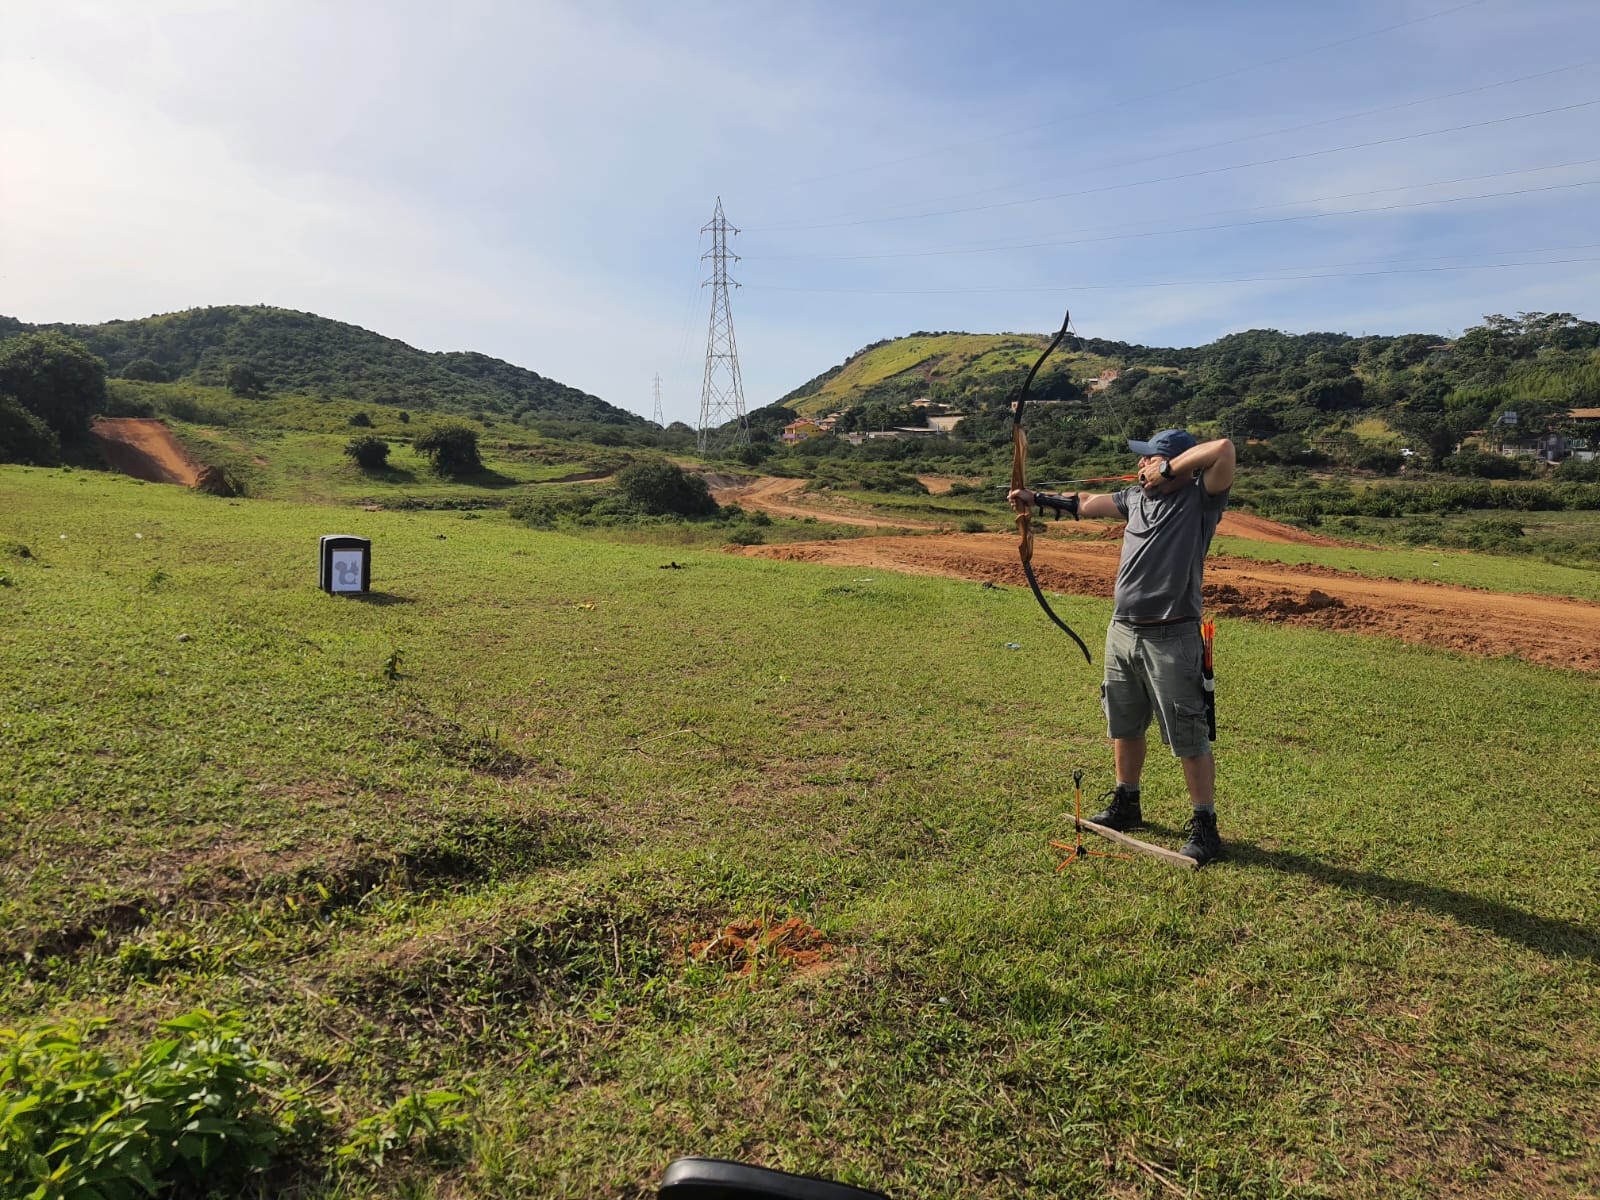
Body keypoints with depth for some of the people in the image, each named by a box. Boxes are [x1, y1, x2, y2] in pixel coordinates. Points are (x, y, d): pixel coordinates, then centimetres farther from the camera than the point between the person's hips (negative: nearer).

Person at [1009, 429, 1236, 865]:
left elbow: (1223, 449, -24)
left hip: (1171, 640, -8)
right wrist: (1038, 498, 18)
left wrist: (1169, 469, -16)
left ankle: (1205, 826, 14)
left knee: (1190, 740, 0)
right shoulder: (1136, 498, 10)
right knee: (1124, 727, 21)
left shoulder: (1200, 500, -10)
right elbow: (1086, 503, 20)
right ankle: (1126, 804, 39)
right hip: (1122, 633, 8)